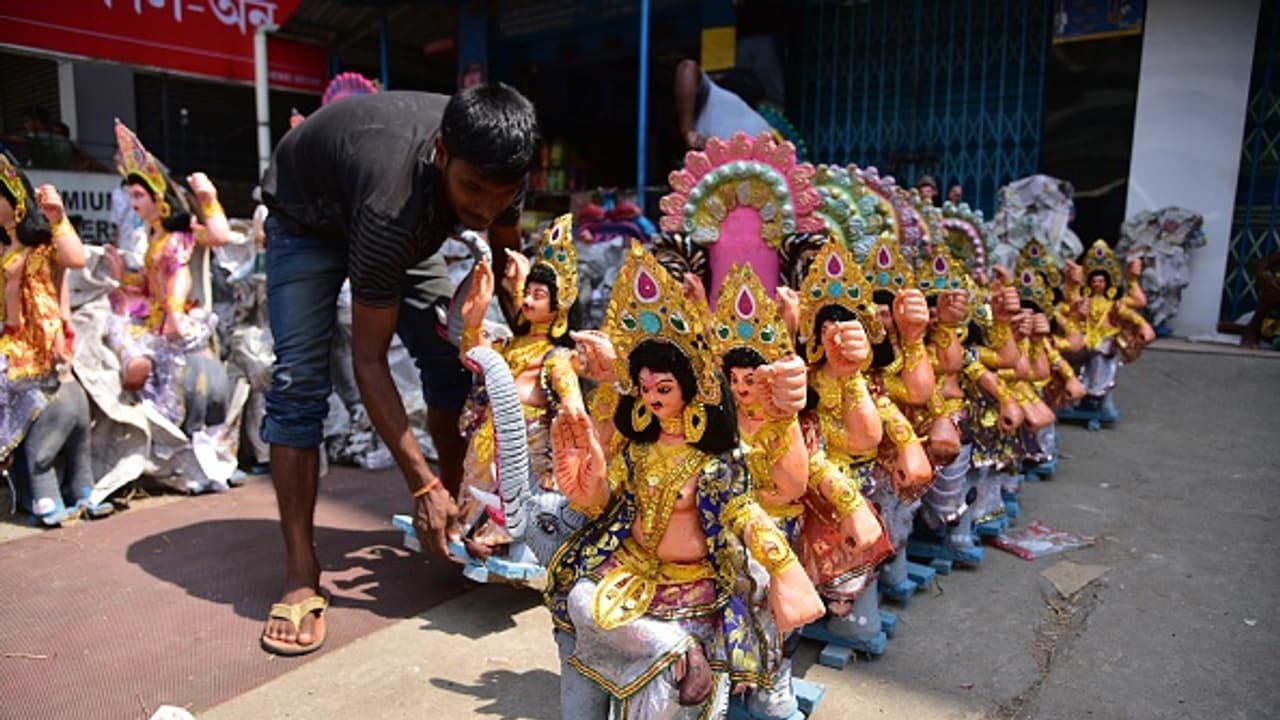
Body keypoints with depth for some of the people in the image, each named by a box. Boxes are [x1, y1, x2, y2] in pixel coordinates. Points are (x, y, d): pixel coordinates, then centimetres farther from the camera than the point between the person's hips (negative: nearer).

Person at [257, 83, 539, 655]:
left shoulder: (497, 167, -27)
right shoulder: (394, 204, -45)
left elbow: (506, 254, -5)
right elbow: (368, 359, -38)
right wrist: (422, 485, -37)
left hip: (411, 220, 6)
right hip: (308, 216, -5)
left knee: (450, 357, -5)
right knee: (298, 381, -18)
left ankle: (462, 512, 12)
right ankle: (301, 576, -10)